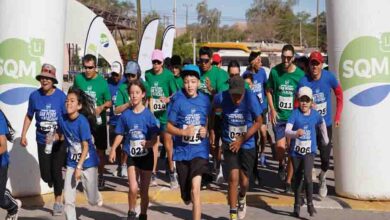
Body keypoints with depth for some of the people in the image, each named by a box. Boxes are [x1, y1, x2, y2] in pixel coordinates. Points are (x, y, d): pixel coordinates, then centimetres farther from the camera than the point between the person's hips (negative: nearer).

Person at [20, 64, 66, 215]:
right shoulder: (34, 96, -4)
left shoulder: (61, 96, -11)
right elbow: (29, 116, 8)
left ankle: (58, 201, 20)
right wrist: (23, 135, 4)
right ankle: (56, 184, 39)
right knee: (45, 174, 2)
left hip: (59, 141, -2)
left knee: (56, 171, -1)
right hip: (42, 141, 2)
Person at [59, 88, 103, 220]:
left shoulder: (82, 121, -21)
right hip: (71, 163, 4)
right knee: (68, 199, -3)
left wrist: (79, 167, -20)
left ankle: (97, 197, 44)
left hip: (88, 163, -4)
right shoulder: (63, 119, -6)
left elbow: (86, 146, -18)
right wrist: (53, 137, -10)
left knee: (92, 201, 8)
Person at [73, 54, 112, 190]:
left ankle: (100, 176, 26)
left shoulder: (102, 82, -7)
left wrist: (101, 107, -20)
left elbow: (109, 102, -2)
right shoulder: (78, 78, -4)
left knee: (100, 150, 9)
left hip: (98, 121, 0)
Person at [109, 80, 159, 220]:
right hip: (131, 156, 1)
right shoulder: (126, 114, -3)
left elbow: (155, 137, -10)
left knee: (144, 190, 9)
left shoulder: (148, 114, -9)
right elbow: (120, 134, 5)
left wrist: (149, 143, -30)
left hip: (146, 155, -1)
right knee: (133, 188, -14)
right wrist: (113, 149, -7)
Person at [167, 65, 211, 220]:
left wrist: (206, 130, -4)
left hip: (199, 150, -1)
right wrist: (184, 132, -20)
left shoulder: (205, 100, -1)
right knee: (186, 194, 15)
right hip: (182, 151, 1)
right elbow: (169, 127, -2)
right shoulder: (178, 101, -7)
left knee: (195, 190, -16)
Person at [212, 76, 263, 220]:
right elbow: (212, 112, 5)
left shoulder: (251, 98, -20)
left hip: (247, 144, 0)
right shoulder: (221, 98, -17)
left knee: (244, 181, 5)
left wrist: (241, 140, -14)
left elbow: (258, 122, -11)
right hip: (229, 144, 0)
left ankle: (242, 198, 41)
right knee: (233, 177, -11)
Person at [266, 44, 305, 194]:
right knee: (280, 147, -12)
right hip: (278, 116, 0)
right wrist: (272, 109, -1)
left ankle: (288, 181, 17)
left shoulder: (300, 74, -5)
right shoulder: (275, 71, -3)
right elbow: (269, 91, 8)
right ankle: (281, 166, 24)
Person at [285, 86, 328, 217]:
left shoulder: (315, 115, -3)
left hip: (309, 151, 0)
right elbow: (287, 131, -21)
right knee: (297, 178, 13)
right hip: (296, 151, 0)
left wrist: (326, 140, 30)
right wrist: (296, 133, -42)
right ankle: (297, 204, 28)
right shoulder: (295, 114, -11)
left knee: (307, 176, -18)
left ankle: (310, 203, -2)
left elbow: (322, 124, 19)